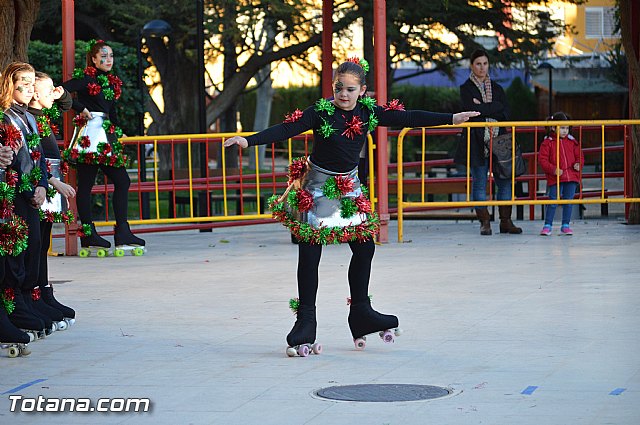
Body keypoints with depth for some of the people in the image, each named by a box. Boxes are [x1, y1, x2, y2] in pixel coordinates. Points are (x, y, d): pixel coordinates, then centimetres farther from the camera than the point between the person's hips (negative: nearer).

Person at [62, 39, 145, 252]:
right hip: (90, 134, -8)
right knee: (86, 183, -4)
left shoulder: (111, 82, 18)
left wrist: (116, 136, 16)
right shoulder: (86, 78, -5)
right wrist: (81, 109, -13)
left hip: (105, 136, 8)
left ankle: (122, 233, 1)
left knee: (122, 180, 2)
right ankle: (88, 234, -2)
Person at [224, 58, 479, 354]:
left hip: (349, 186, 5)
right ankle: (305, 322, 2)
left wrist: (452, 118, 2)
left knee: (364, 248, 8)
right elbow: (286, 130, -26)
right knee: (309, 255, -5)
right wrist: (248, 141, -39)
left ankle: (361, 312, 22)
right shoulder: (320, 112, -17)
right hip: (317, 188, -5)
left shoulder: (368, 112, -3)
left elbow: (408, 118, 2)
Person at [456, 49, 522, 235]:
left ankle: (505, 221, 2)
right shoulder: (466, 89, 4)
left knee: (504, 181, -2)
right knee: (479, 183, -2)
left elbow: (505, 113, 2)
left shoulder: (497, 88, 15)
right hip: (477, 142, -3)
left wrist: (483, 108, -7)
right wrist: (494, 108, -7)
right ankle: (484, 222, 3)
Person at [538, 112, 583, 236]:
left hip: (571, 177, 4)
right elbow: (542, 159, -6)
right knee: (553, 202, -3)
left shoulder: (572, 142, 10)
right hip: (555, 179, -4)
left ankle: (565, 226, 16)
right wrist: (553, 169, -17)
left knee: (568, 202, 7)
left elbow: (579, 156, 18)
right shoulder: (548, 143, -2)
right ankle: (547, 226, 5)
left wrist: (578, 164, -4)